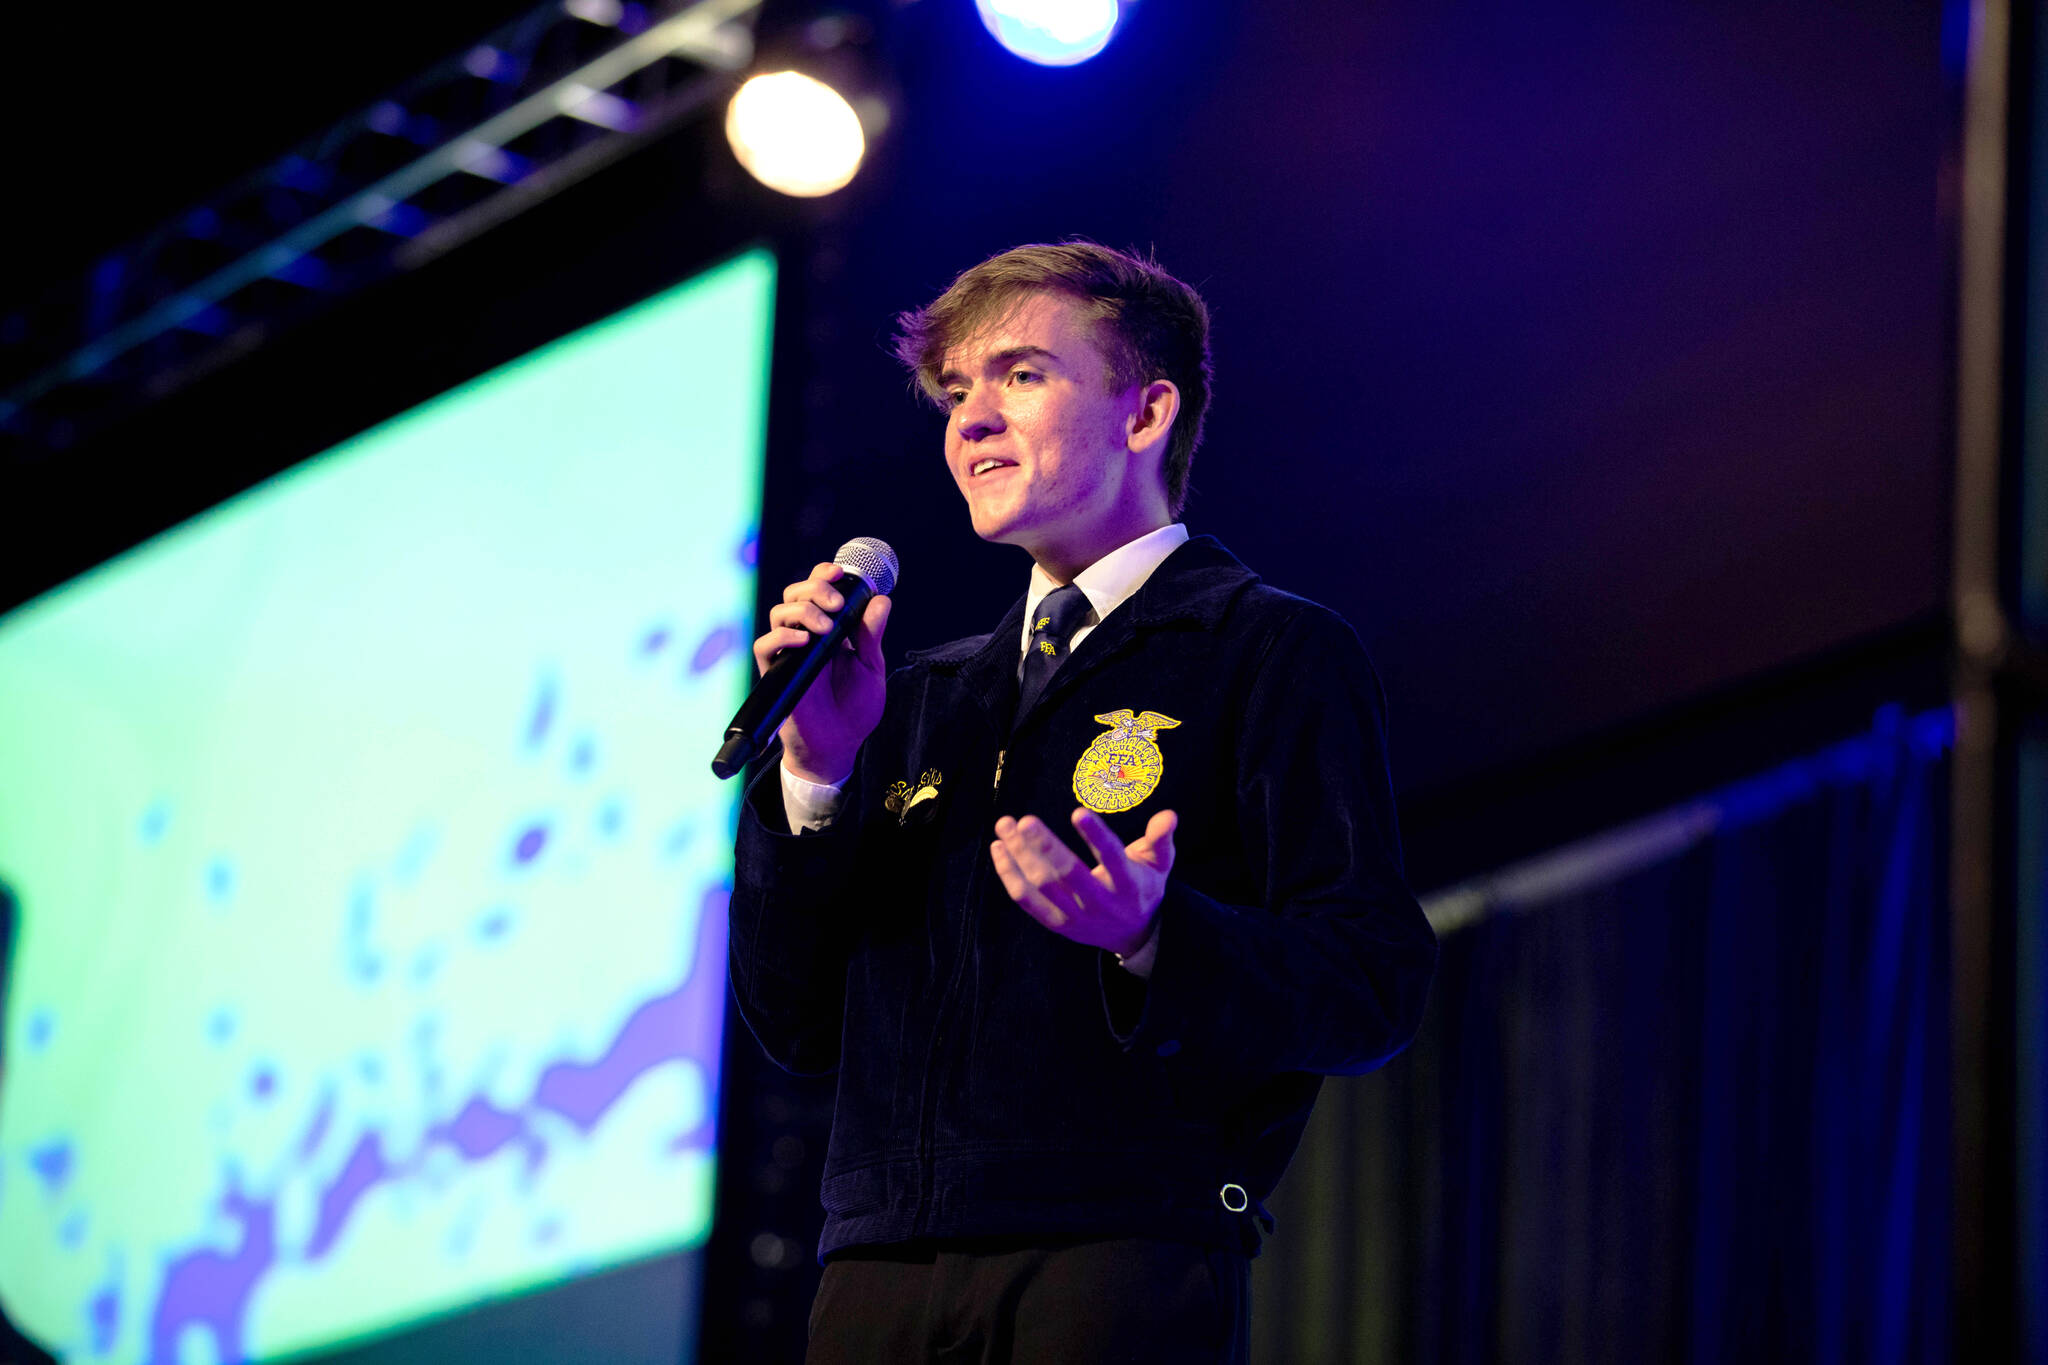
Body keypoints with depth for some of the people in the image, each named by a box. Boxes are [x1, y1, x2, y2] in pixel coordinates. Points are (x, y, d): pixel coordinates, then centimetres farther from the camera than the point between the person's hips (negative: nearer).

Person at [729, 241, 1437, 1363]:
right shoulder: (922, 699, 22)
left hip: (1122, 1260, -5)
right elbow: (795, 1025, 16)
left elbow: (1373, 988, -6)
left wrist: (1153, 939, -24)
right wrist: (817, 772, 3)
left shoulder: (1276, 657, 4)